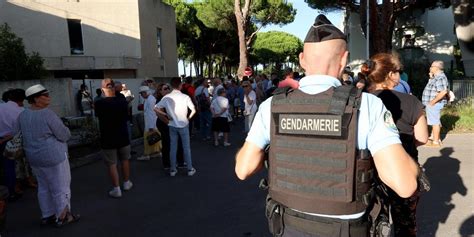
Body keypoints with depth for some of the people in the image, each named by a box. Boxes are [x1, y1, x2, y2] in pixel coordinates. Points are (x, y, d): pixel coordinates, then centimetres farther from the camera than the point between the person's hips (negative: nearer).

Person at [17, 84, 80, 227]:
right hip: (53, 156, -8)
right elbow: (65, 135, -17)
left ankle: (47, 216, 29)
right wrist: (63, 130, 4)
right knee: (60, 188, 5)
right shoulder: (48, 114, -20)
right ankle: (62, 217, 15)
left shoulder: (23, 115, 3)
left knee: (44, 187, 19)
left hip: (34, 157, 8)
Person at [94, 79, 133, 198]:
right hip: (123, 136, 3)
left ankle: (116, 189, 9)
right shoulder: (123, 101, -8)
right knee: (125, 160, 20)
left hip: (107, 138, -3)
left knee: (111, 164, 6)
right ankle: (127, 183, 32)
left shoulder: (99, 103, -15)